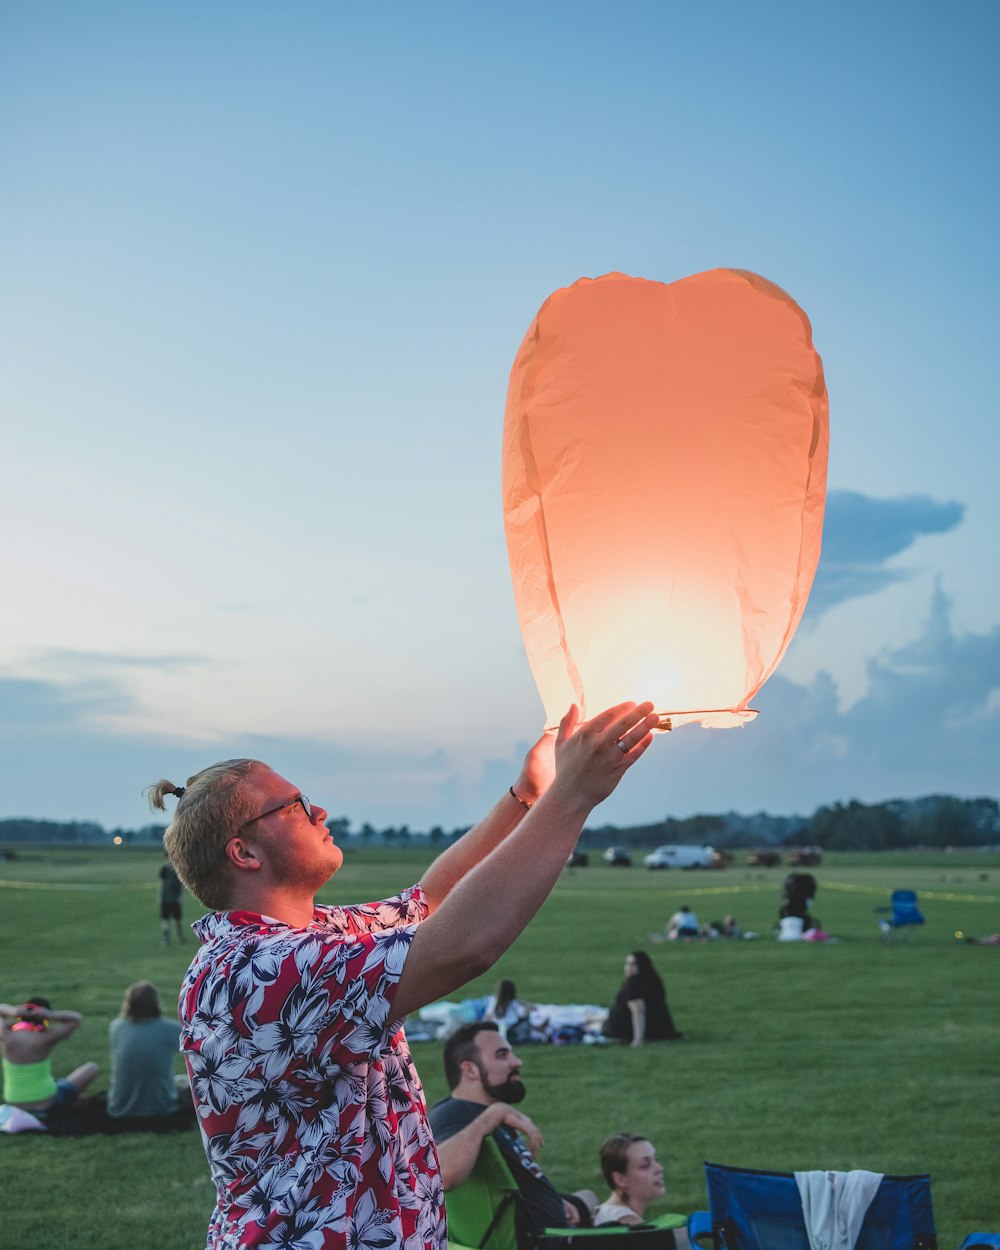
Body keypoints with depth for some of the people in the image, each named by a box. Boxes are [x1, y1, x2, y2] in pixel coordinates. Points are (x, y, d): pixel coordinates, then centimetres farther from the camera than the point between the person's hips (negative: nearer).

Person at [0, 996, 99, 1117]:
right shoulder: (45, 1039, -20)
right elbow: (77, 1018, -7)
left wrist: (13, 1012, -15)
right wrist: (52, 1015, -21)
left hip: (16, 1108, 4)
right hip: (48, 1105, -4)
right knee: (92, 1068, 15)